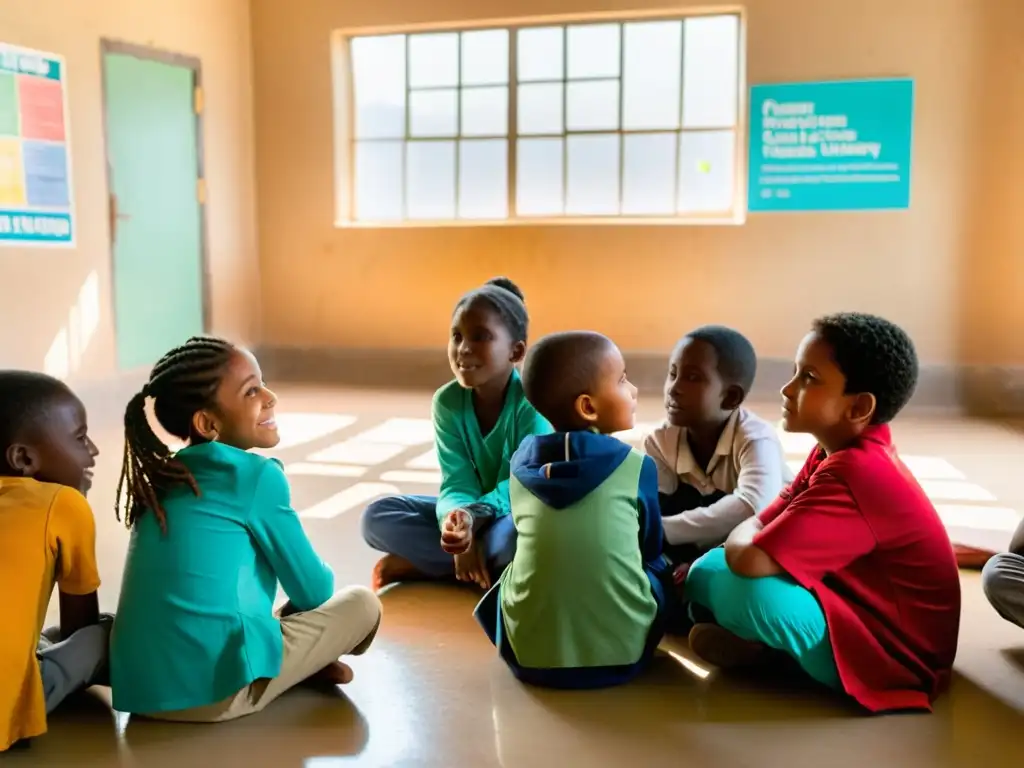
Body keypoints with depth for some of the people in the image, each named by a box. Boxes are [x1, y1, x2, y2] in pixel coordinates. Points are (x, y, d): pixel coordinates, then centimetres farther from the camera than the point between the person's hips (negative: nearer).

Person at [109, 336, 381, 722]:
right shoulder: (256, 475, -7)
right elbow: (313, 591, 2)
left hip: (139, 687, 7)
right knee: (362, 603, 8)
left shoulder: (162, 478, 14)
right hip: (214, 687, -7)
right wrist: (316, 580, 24)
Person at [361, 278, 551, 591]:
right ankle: (491, 563, -22)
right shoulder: (447, 401, -10)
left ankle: (419, 563, -19)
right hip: (472, 510, 4)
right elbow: (457, 484, -16)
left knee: (514, 537, -41)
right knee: (377, 517, -15)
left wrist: (471, 518, -42)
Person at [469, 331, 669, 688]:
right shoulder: (637, 466, -3)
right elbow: (651, 549, 11)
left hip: (529, 655, 2)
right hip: (622, 653, -1)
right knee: (659, 569, 24)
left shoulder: (520, 463, 4)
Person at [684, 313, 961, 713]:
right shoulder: (840, 453, 3)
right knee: (707, 570, 6)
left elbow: (748, 558, -37)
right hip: (854, 616, 9)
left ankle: (759, 647, -3)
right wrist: (703, 566, -10)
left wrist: (741, 542, -12)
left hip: (892, 655, -9)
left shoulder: (853, 474, -29)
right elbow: (757, 525, 8)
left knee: (742, 589, -32)